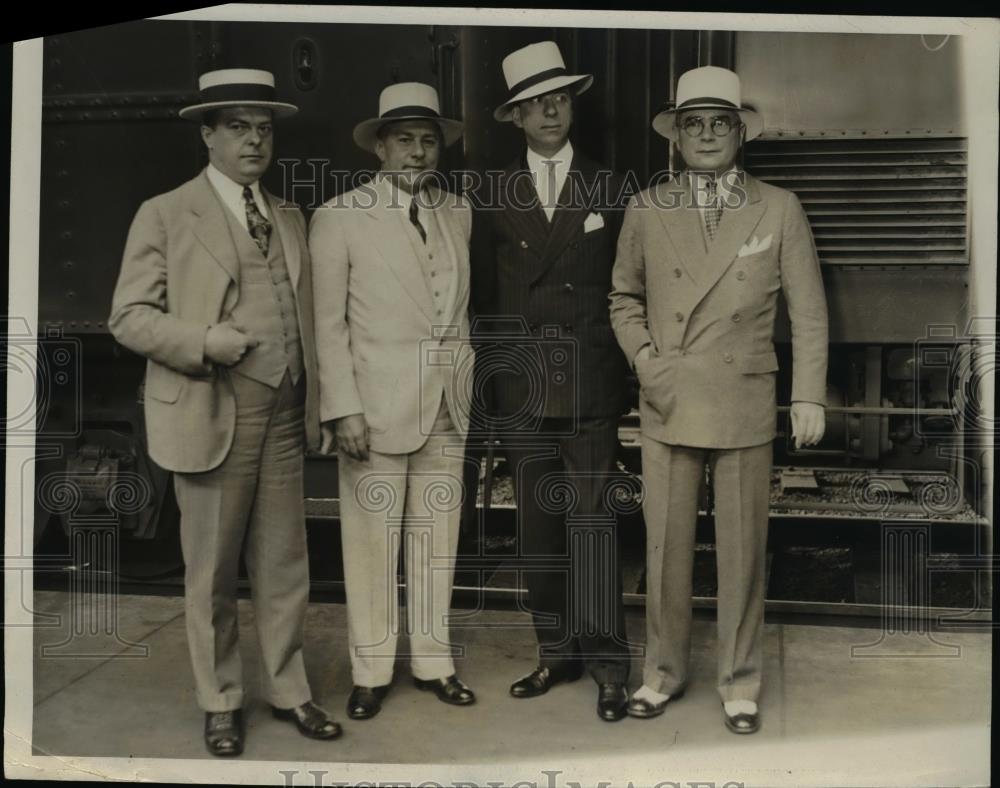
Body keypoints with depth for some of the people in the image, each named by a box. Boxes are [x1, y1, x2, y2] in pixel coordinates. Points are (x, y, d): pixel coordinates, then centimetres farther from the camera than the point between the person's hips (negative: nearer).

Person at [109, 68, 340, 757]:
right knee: (213, 571, 7)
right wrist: (203, 342, -19)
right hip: (211, 415, -4)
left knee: (286, 566, 11)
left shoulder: (290, 219, 15)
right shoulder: (165, 215, -1)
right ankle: (221, 702, 23)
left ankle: (289, 690, 26)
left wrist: (314, 403, 10)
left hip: (285, 415, 5)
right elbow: (129, 316, -4)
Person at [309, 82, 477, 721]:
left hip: (448, 405, 4)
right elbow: (328, 325, -6)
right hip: (377, 405, -4)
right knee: (373, 540, 2)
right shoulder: (340, 218, -3)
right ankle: (372, 670, 18)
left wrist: (467, 378, 9)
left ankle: (433, 661, 24)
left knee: (437, 537, 10)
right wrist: (344, 410, -12)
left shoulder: (459, 213, 11)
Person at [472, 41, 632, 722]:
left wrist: (623, 375, 1)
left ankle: (607, 665, 4)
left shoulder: (608, 189, 6)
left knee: (593, 525, -5)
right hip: (521, 387, 2)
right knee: (538, 528, 7)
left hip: (590, 386, -2)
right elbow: (487, 298, 10)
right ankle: (557, 653, 19)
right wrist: (496, 377, 5)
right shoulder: (495, 198, 9)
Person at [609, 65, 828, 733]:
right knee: (666, 546, 7)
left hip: (745, 407, -1)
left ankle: (741, 680, 21)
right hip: (668, 406, 1)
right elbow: (625, 298, 14)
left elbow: (809, 311, 4)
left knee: (743, 550, 5)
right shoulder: (647, 209, 6)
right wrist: (648, 362, -1)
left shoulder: (780, 209, 2)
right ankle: (665, 670, 23)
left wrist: (810, 397, -1)